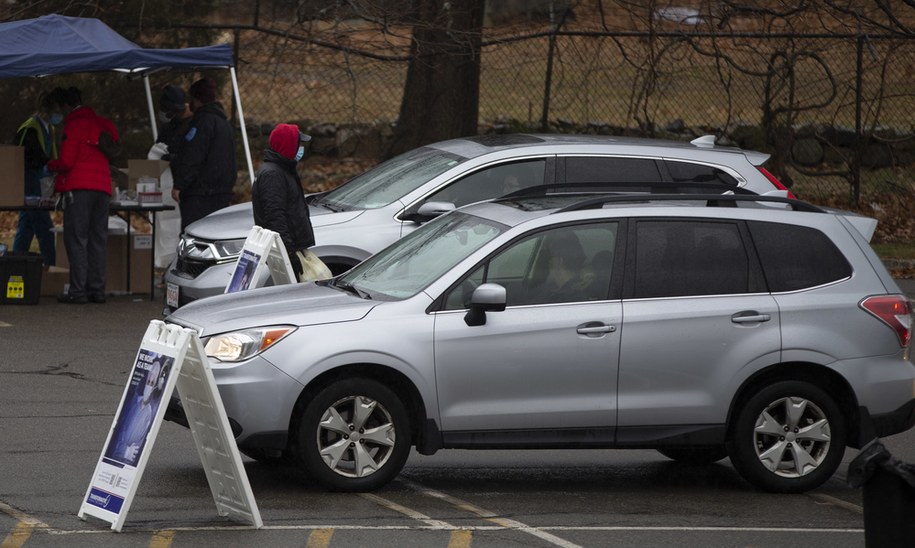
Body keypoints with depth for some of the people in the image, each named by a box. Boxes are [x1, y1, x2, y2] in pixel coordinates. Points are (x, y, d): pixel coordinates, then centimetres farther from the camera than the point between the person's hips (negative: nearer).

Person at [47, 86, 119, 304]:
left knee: (76, 239, -5)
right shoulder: (101, 123, 15)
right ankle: (97, 289, 6)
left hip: (78, 187, -7)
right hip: (103, 186, 7)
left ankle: (78, 290, -10)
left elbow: (67, 161, -11)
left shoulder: (74, 125, -6)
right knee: (97, 239, 9)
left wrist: (51, 165, 10)